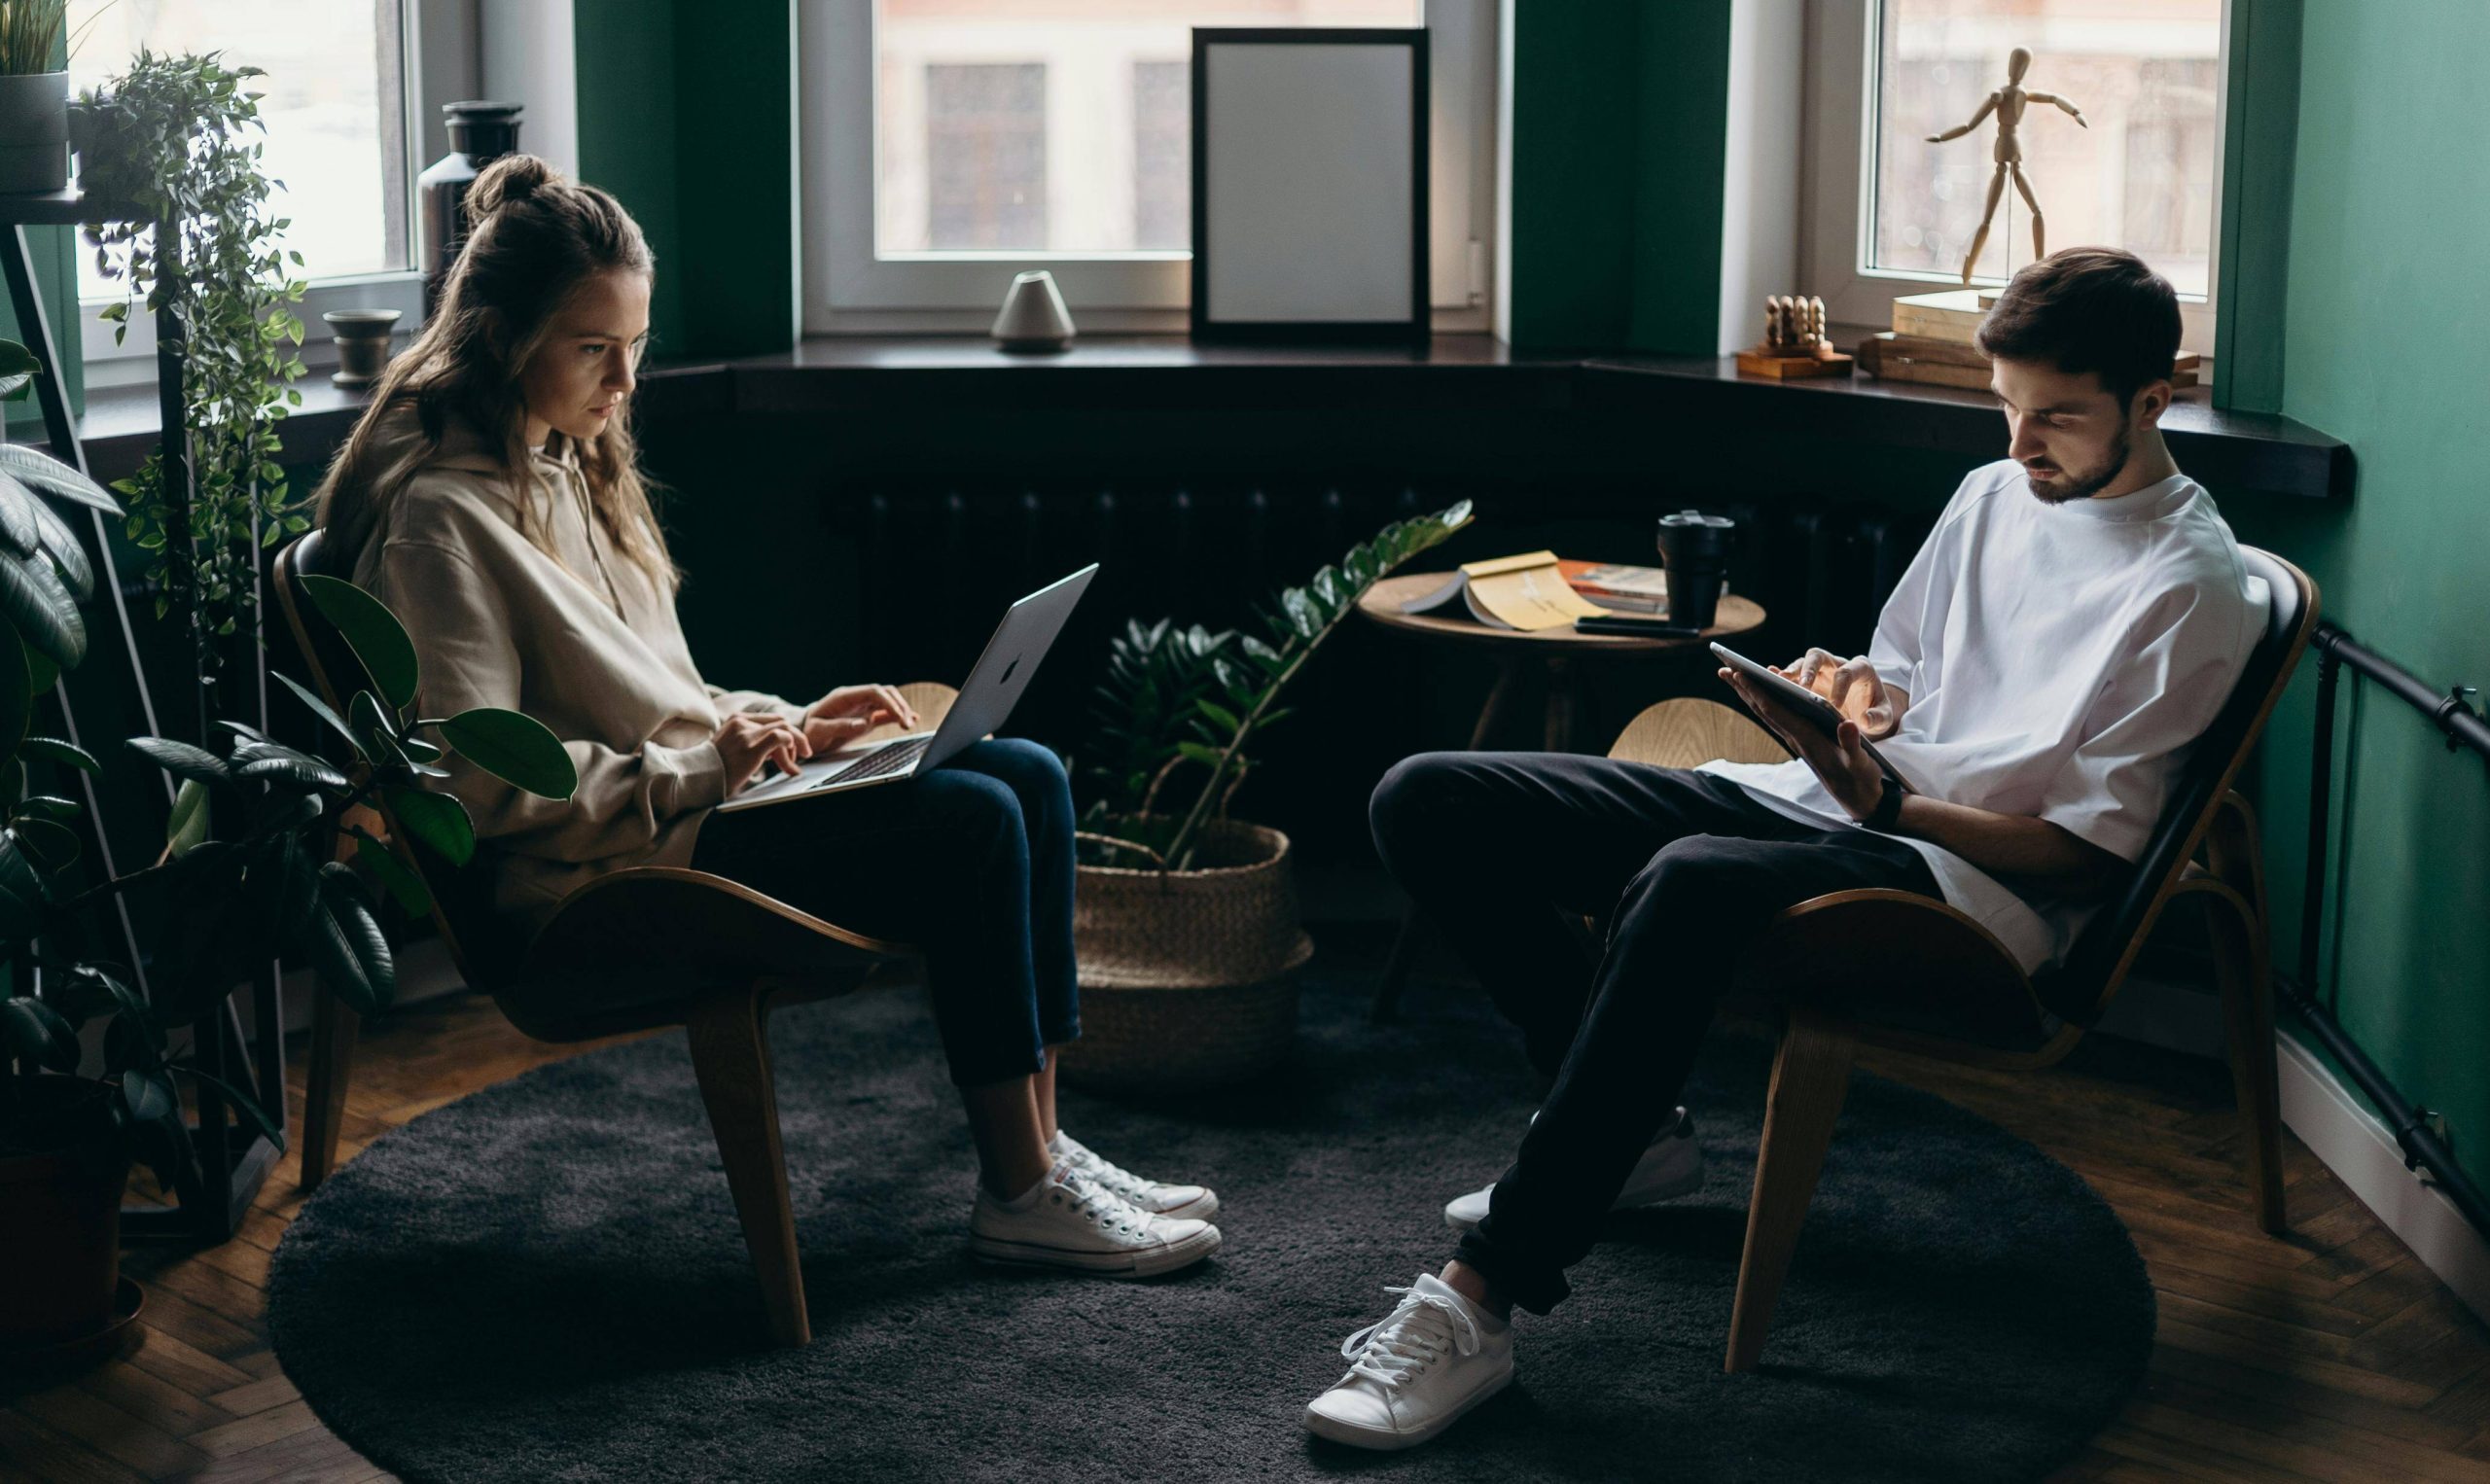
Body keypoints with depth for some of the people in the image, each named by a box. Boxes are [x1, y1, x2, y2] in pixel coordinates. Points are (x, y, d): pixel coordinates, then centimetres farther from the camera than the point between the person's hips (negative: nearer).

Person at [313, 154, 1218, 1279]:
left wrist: (786, 728, 8)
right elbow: (480, 781, -19)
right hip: (595, 866, -10)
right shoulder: (438, 513, -14)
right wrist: (699, 770, -19)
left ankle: (1037, 1145, -4)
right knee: (971, 826, -22)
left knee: (1028, 777, -4)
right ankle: (1018, 1195, -13)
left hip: (691, 794, 10)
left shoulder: (568, 467, 16)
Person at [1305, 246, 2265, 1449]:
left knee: (1691, 884, -43)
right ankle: (1628, 1131, 6)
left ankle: (1477, 1302, -41)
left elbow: (2092, 852, -9)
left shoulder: (2192, 589, -6)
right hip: (1818, 798, 9)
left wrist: (1888, 802, -21)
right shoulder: (1992, 496, 18)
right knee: (1426, 802, -6)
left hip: (1980, 880, -8)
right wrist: (1854, 697, 2)